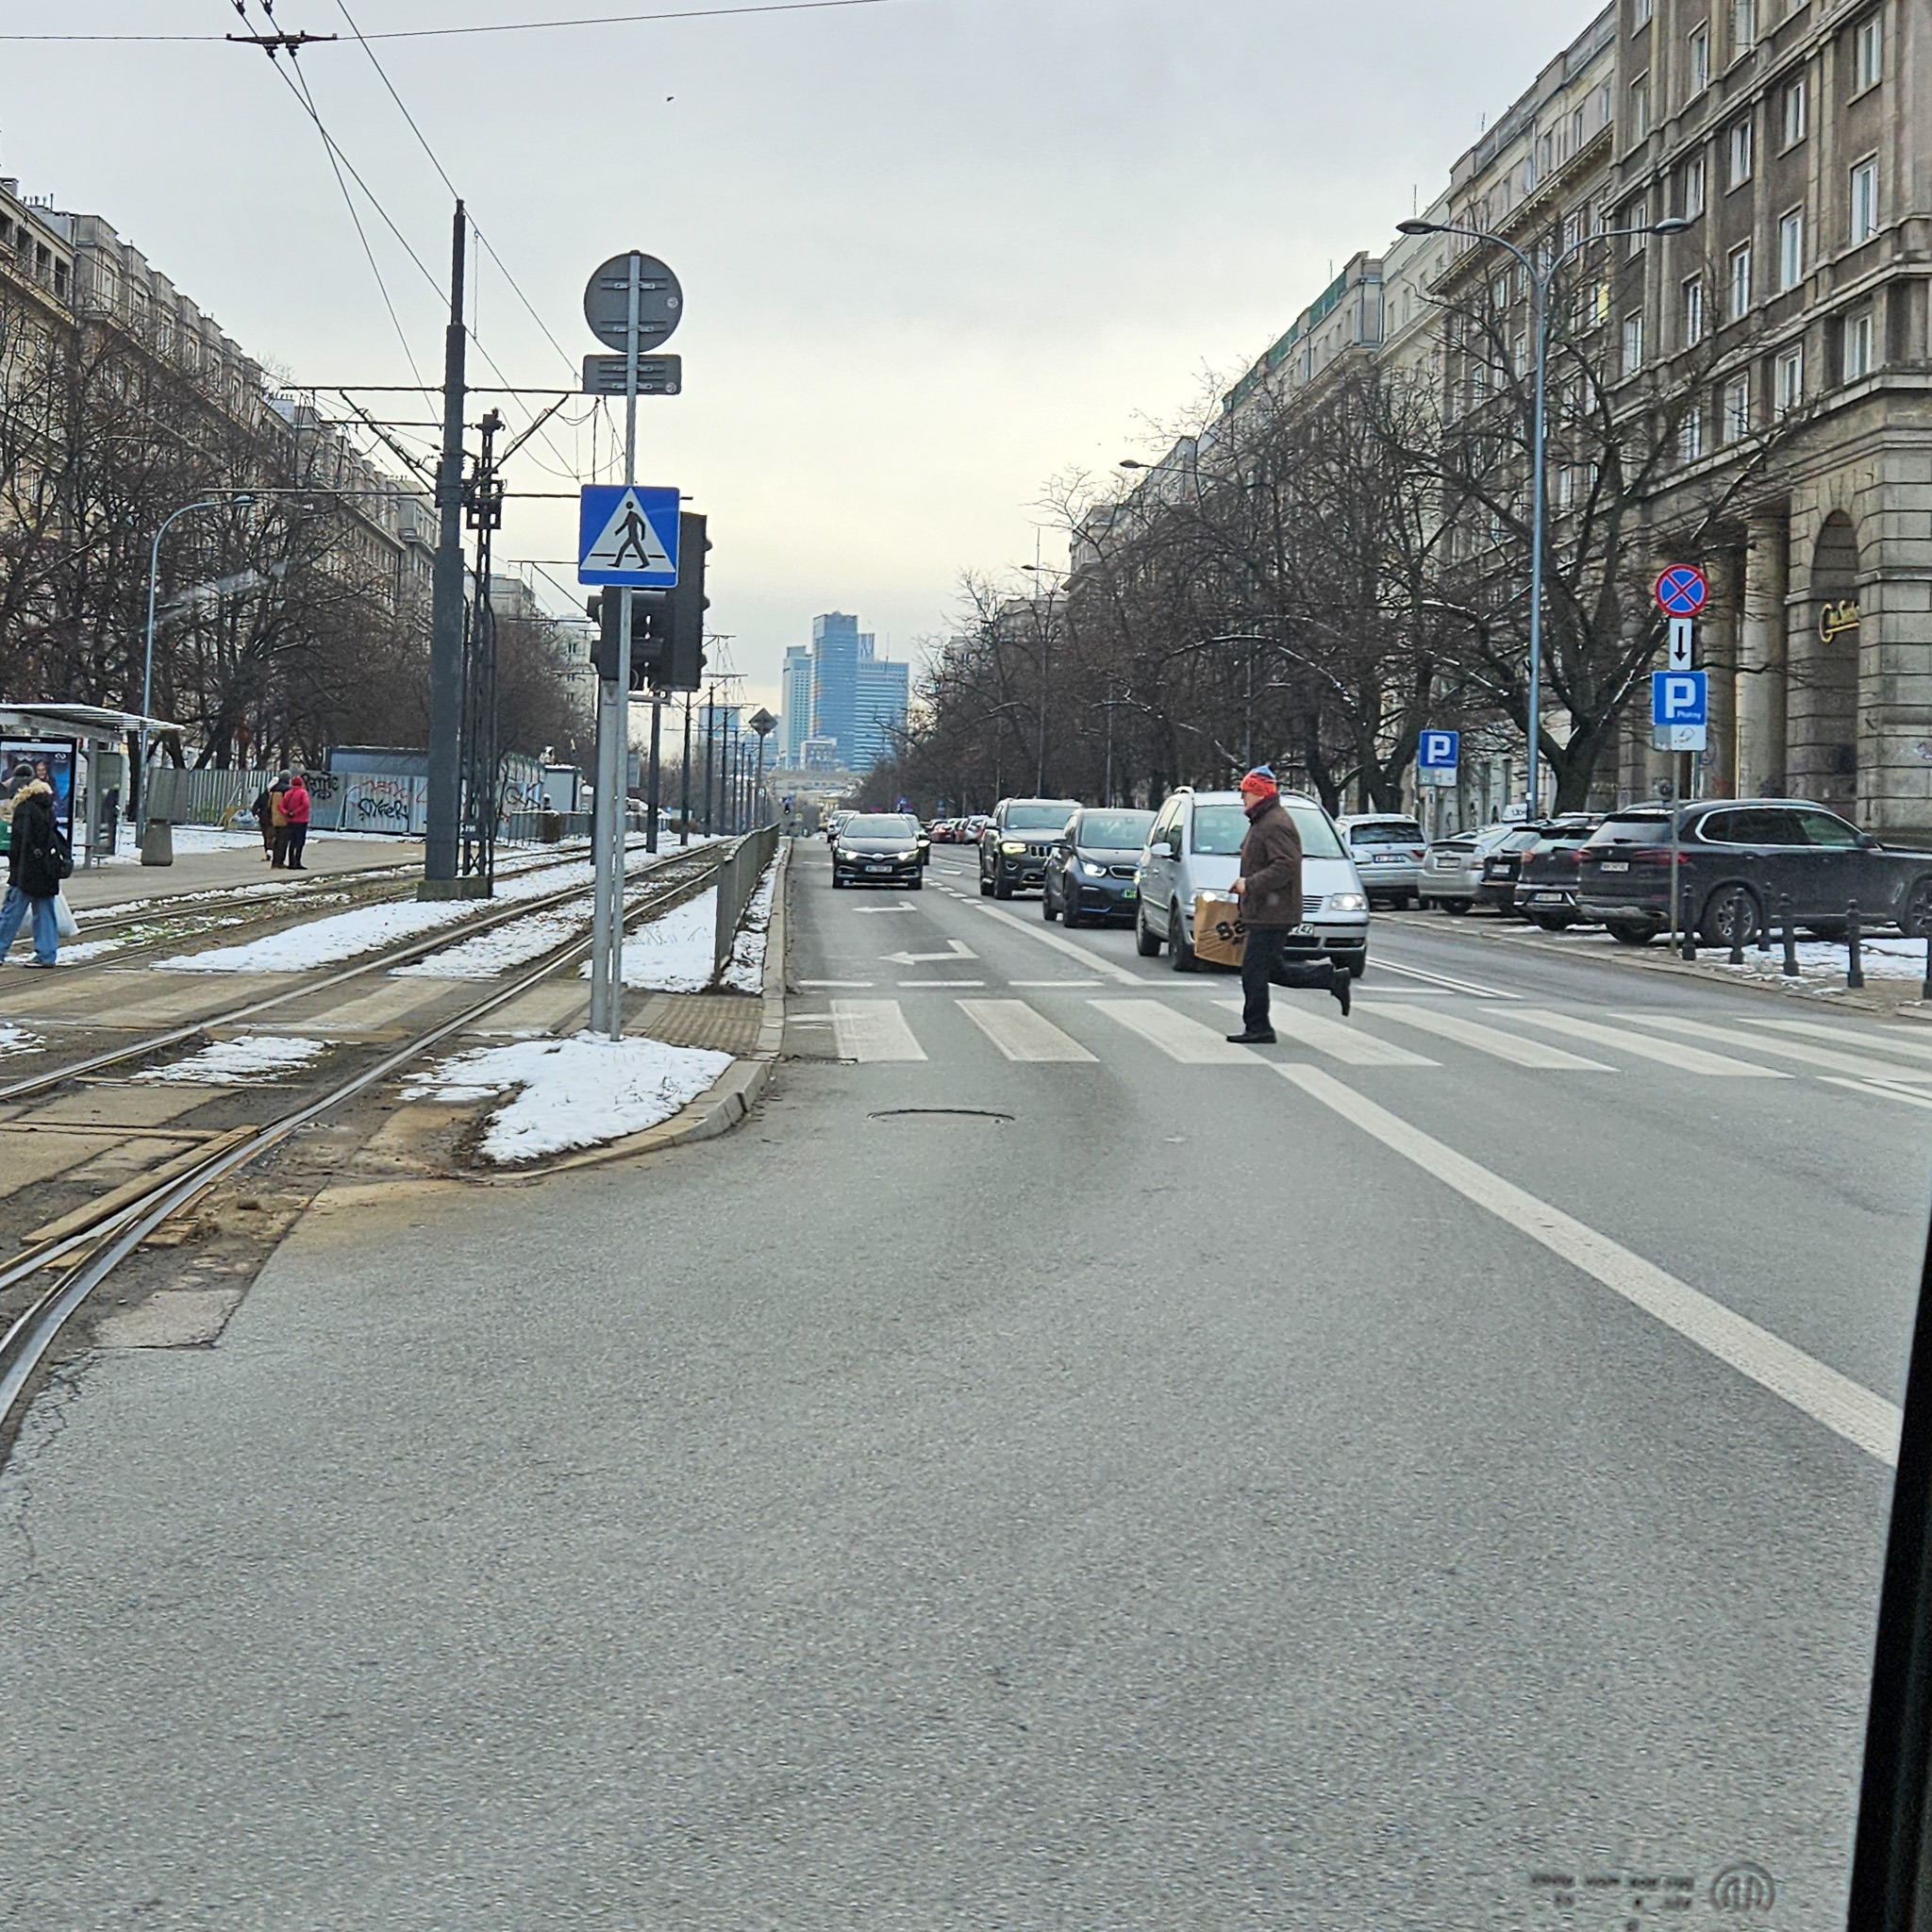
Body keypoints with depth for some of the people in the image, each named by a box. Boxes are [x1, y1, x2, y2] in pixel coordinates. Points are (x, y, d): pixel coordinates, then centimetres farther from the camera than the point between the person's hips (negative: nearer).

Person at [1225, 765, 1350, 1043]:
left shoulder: (1276, 825, -16)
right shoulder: (1262, 822, 19)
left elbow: (1285, 865, -25)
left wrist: (1250, 884, -25)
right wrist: (1245, 884, 18)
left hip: (1271, 916, -11)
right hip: (1263, 914, 11)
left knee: (1254, 970, -7)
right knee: (1273, 970, 14)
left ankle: (1258, 1028, -1)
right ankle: (1332, 976, 17)